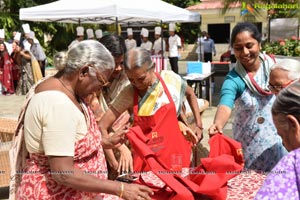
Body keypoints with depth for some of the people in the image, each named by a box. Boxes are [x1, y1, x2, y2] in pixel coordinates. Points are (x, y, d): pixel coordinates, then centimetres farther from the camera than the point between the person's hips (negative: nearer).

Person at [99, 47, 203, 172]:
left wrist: (199, 125, 11)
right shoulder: (128, 95, -13)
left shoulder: (170, 79, -8)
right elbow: (102, 127, -11)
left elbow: (190, 94, 14)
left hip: (176, 156, 1)